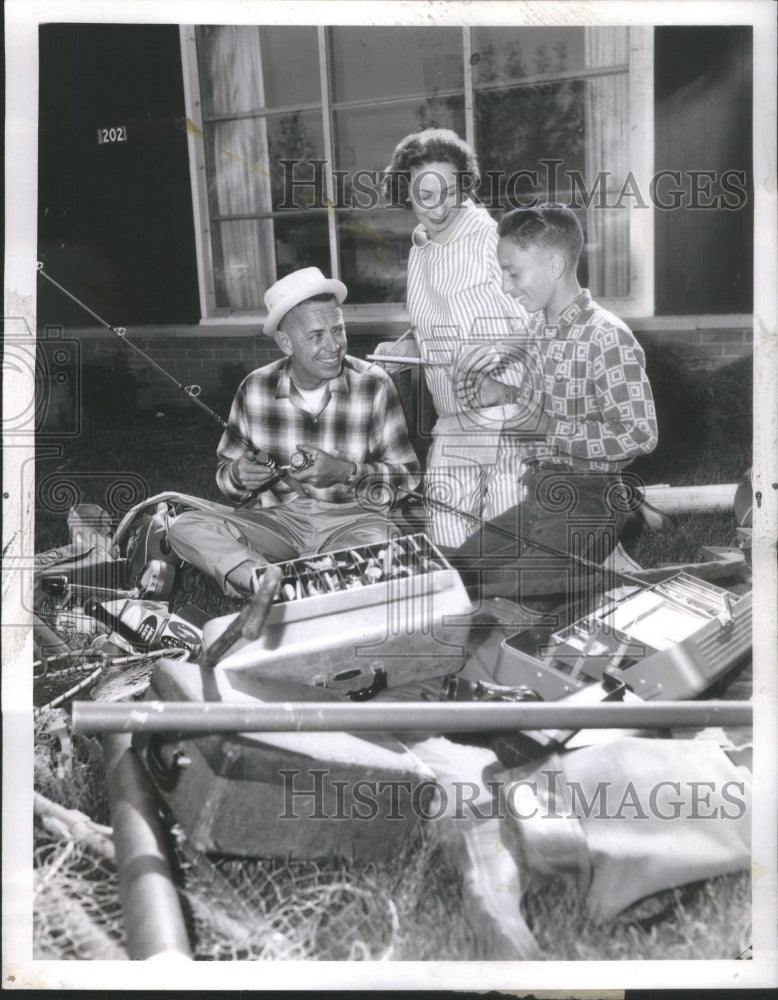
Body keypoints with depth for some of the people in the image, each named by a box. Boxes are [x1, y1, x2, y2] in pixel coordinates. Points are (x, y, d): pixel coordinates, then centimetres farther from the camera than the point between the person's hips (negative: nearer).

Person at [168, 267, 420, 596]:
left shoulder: (373, 385, -6)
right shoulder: (255, 389, 0)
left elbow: (407, 476, -5)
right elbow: (225, 468, 11)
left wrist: (347, 472, -22)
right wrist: (239, 475, -14)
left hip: (353, 520, -2)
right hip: (277, 519, 3)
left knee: (380, 542, -36)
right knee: (184, 527, -18)